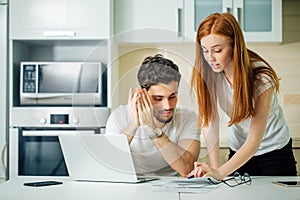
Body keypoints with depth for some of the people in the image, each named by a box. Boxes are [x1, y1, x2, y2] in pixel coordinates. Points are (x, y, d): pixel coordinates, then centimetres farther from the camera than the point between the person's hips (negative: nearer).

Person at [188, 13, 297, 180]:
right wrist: (213, 168, -31)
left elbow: (254, 141, -29)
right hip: (238, 151, 3)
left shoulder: (261, 78, -27)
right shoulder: (206, 73, -15)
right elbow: (210, 121, -17)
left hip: (274, 152, -3)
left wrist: (220, 172, -42)